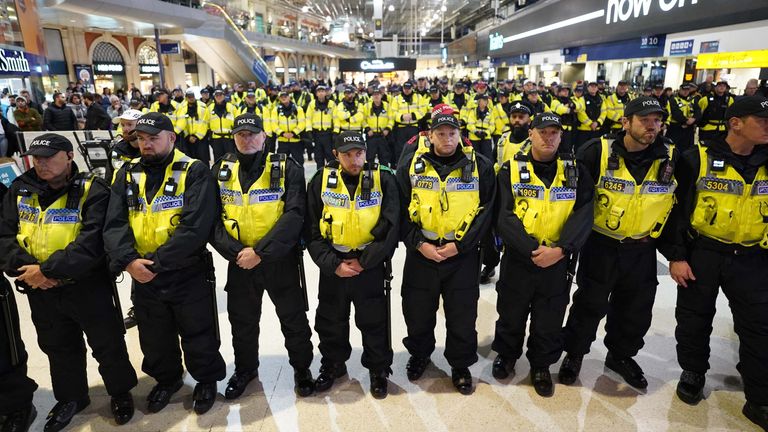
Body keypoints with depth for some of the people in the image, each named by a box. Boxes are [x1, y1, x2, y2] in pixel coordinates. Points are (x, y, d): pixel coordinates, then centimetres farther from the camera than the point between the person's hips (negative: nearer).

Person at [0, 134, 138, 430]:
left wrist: (46, 269, -24)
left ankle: (121, 392, 34)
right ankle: (71, 397, 45)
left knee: (107, 345, 10)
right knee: (59, 348, 23)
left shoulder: (93, 191, -15)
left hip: (87, 287, -5)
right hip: (40, 291, 5)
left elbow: (91, 244, -23)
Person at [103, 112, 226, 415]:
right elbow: (114, 224, -4)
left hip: (188, 274, -5)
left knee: (197, 335, 12)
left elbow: (195, 226, -22)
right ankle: (167, 379, 48)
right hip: (143, 277, 5)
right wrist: (128, 260, -21)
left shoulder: (194, 173, -12)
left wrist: (155, 261, -23)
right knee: (155, 338, 23)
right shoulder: (127, 175, 5)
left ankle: (206, 379, 38)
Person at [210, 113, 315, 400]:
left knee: (293, 319, 11)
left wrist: (260, 252, -21)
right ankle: (245, 369, 44)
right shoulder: (221, 170, 3)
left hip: (280, 260, -3)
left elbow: (294, 215, -17)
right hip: (239, 261, 3)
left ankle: (301, 367, 35)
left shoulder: (287, 168, -8)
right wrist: (234, 252, -15)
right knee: (242, 321, 19)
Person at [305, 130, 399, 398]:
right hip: (332, 267, 2)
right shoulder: (321, 182, -3)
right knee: (330, 322, 16)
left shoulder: (383, 180, -6)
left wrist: (363, 261, -12)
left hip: (371, 266, -1)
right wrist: (333, 264, -11)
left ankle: (378, 369, 34)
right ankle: (333, 364, 41)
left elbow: (390, 227, -10)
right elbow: (312, 230, -3)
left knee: (374, 322, 10)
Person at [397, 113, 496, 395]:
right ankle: (419, 355, 41)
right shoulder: (411, 165, -1)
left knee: (463, 315, 9)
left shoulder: (480, 166, -3)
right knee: (417, 311, 13)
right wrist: (419, 244, -11)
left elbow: (486, 210, -3)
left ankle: (461, 365, 34)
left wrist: (460, 245, -11)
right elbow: (401, 210, 0)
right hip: (421, 252, 1)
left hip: (463, 255, -1)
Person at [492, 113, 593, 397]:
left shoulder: (575, 171, 2)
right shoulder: (511, 170, -4)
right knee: (511, 316, 16)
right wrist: (532, 250, -22)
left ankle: (541, 365, 39)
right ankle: (506, 355, 42)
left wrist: (561, 250, -22)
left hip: (558, 262, 1)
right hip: (517, 260, -1)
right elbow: (505, 216, -13)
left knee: (549, 322, 15)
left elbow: (583, 214, -8)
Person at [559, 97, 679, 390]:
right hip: (601, 245, -3)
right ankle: (574, 352, 30)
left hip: (642, 249, 4)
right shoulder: (599, 152, -15)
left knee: (636, 308, 17)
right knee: (590, 305, 8)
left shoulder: (671, 158, -6)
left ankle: (621, 355, 41)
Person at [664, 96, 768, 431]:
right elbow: (678, 209, -7)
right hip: (702, 253, -3)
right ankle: (693, 373, 35)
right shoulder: (698, 159, -10)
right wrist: (676, 256, -10)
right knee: (695, 319, 11)